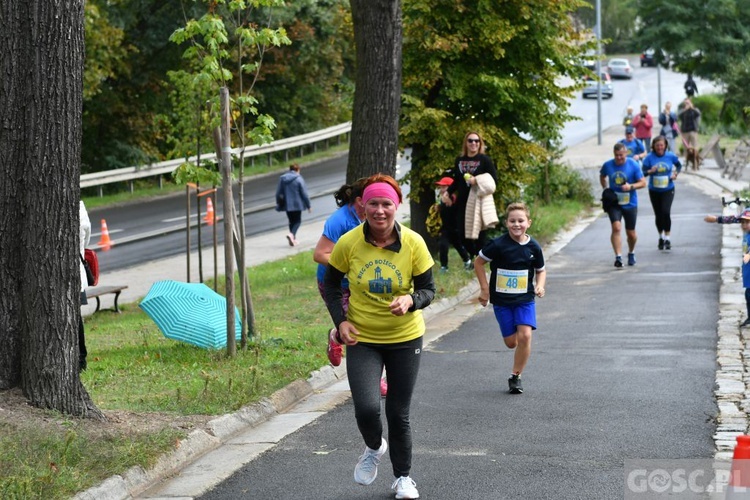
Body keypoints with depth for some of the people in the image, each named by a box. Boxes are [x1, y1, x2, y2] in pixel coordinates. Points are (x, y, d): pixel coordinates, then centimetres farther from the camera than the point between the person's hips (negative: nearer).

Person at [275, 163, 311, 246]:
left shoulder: (282, 179, 4)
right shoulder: (299, 179, -10)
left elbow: (278, 193, 7)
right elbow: (304, 194, -9)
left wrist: (279, 205, 18)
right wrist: (308, 205, -2)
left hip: (287, 205, 4)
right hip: (297, 204, -4)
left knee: (291, 221, 17)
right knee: (297, 221, 6)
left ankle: (293, 239, 17)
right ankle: (292, 234, -20)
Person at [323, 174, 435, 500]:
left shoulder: (414, 243, -12)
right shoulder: (348, 243, -12)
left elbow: (428, 289, -4)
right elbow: (330, 283, 3)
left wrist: (411, 300, -26)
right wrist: (340, 320, -10)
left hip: (405, 338, 0)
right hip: (362, 339, 0)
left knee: (399, 413, 9)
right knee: (366, 408, -16)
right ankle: (374, 448, 20)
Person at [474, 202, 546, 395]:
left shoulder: (533, 247, -4)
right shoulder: (498, 245, -13)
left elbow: (541, 270, 13)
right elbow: (478, 262, -1)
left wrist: (540, 286, -6)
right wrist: (485, 288, -2)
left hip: (525, 299, 1)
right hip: (501, 299, -1)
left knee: (525, 336, -15)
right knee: (511, 341, -1)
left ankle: (516, 377, 0)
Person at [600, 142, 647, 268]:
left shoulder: (633, 165, -8)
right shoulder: (608, 165, -3)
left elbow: (643, 183, -6)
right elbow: (602, 177, 18)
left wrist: (631, 186, -24)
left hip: (630, 204, 0)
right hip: (613, 202, 0)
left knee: (631, 233, 10)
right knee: (616, 228, -21)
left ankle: (631, 253, 38)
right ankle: (618, 257, -22)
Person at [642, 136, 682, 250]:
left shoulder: (670, 156, -5)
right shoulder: (650, 157, -8)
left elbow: (679, 165, 13)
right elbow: (642, 171, -10)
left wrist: (676, 173, -5)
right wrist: (650, 171, -29)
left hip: (668, 190, -1)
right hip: (654, 190, 1)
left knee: (666, 212, -18)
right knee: (658, 215, 10)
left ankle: (667, 239, -8)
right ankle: (661, 237, 31)